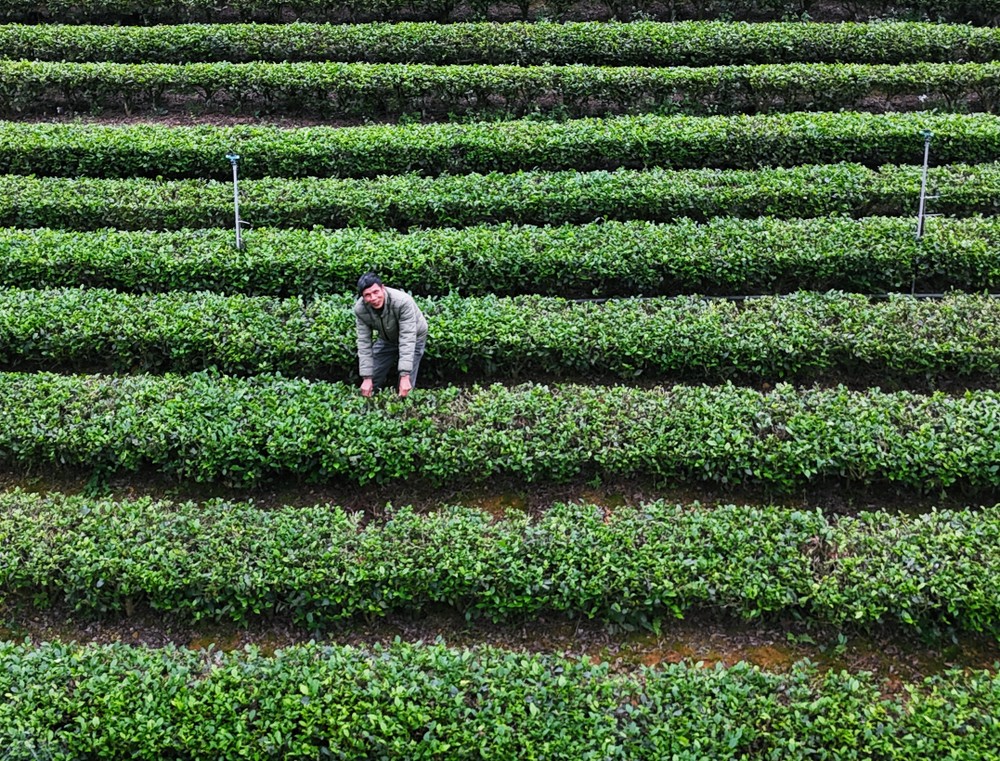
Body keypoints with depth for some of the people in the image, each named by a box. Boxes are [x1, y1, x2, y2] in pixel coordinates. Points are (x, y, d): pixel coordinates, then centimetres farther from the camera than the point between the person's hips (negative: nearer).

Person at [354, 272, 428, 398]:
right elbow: (364, 343, -21)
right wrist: (367, 378, -25)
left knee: (405, 389, -13)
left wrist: (405, 376, -44)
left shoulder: (403, 302, -40)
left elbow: (407, 340, -40)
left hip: (414, 337, -4)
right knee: (372, 382, 5)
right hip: (386, 339, 4)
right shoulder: (360, 309, -26)